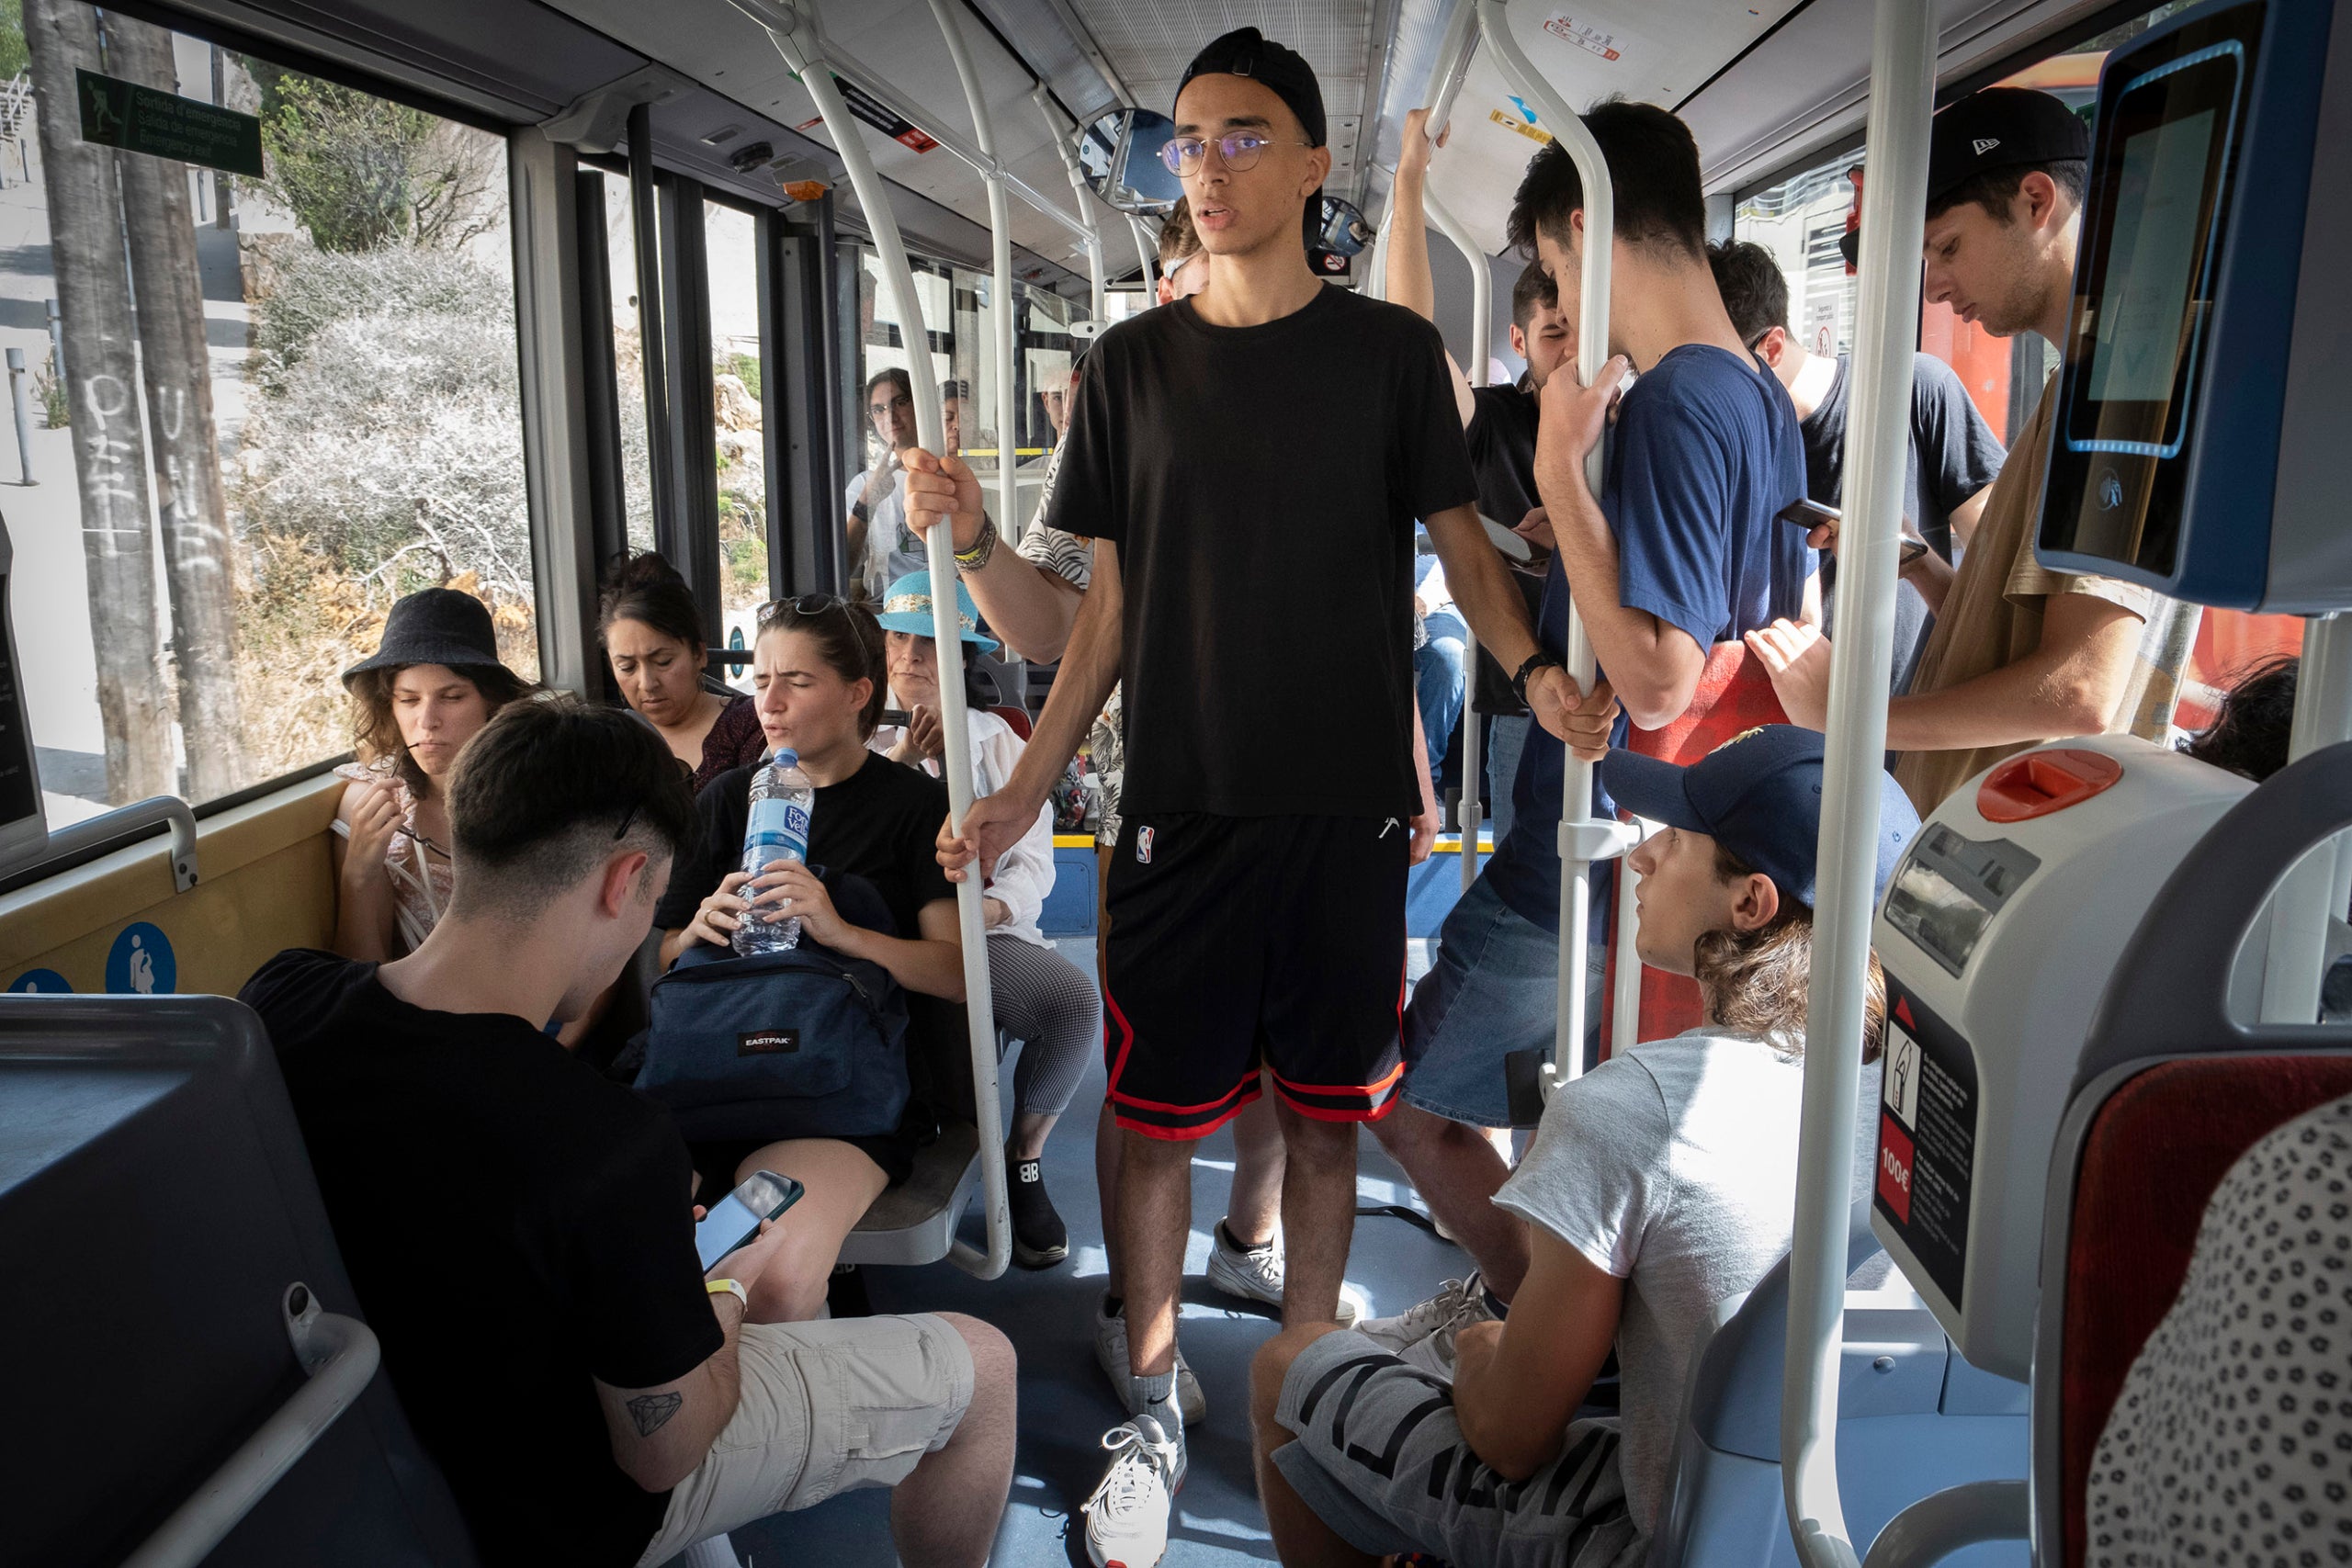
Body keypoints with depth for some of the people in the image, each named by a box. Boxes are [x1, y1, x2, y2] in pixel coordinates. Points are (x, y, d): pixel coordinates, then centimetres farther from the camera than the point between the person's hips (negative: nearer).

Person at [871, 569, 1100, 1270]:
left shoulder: (994, 738, 14)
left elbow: (1032, 863, 3)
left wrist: (987, 907, -18)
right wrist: (892, 765, -7)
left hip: (983, 931, 1)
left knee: (1074, 1002, -30)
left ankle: (1022, 1162, -4)